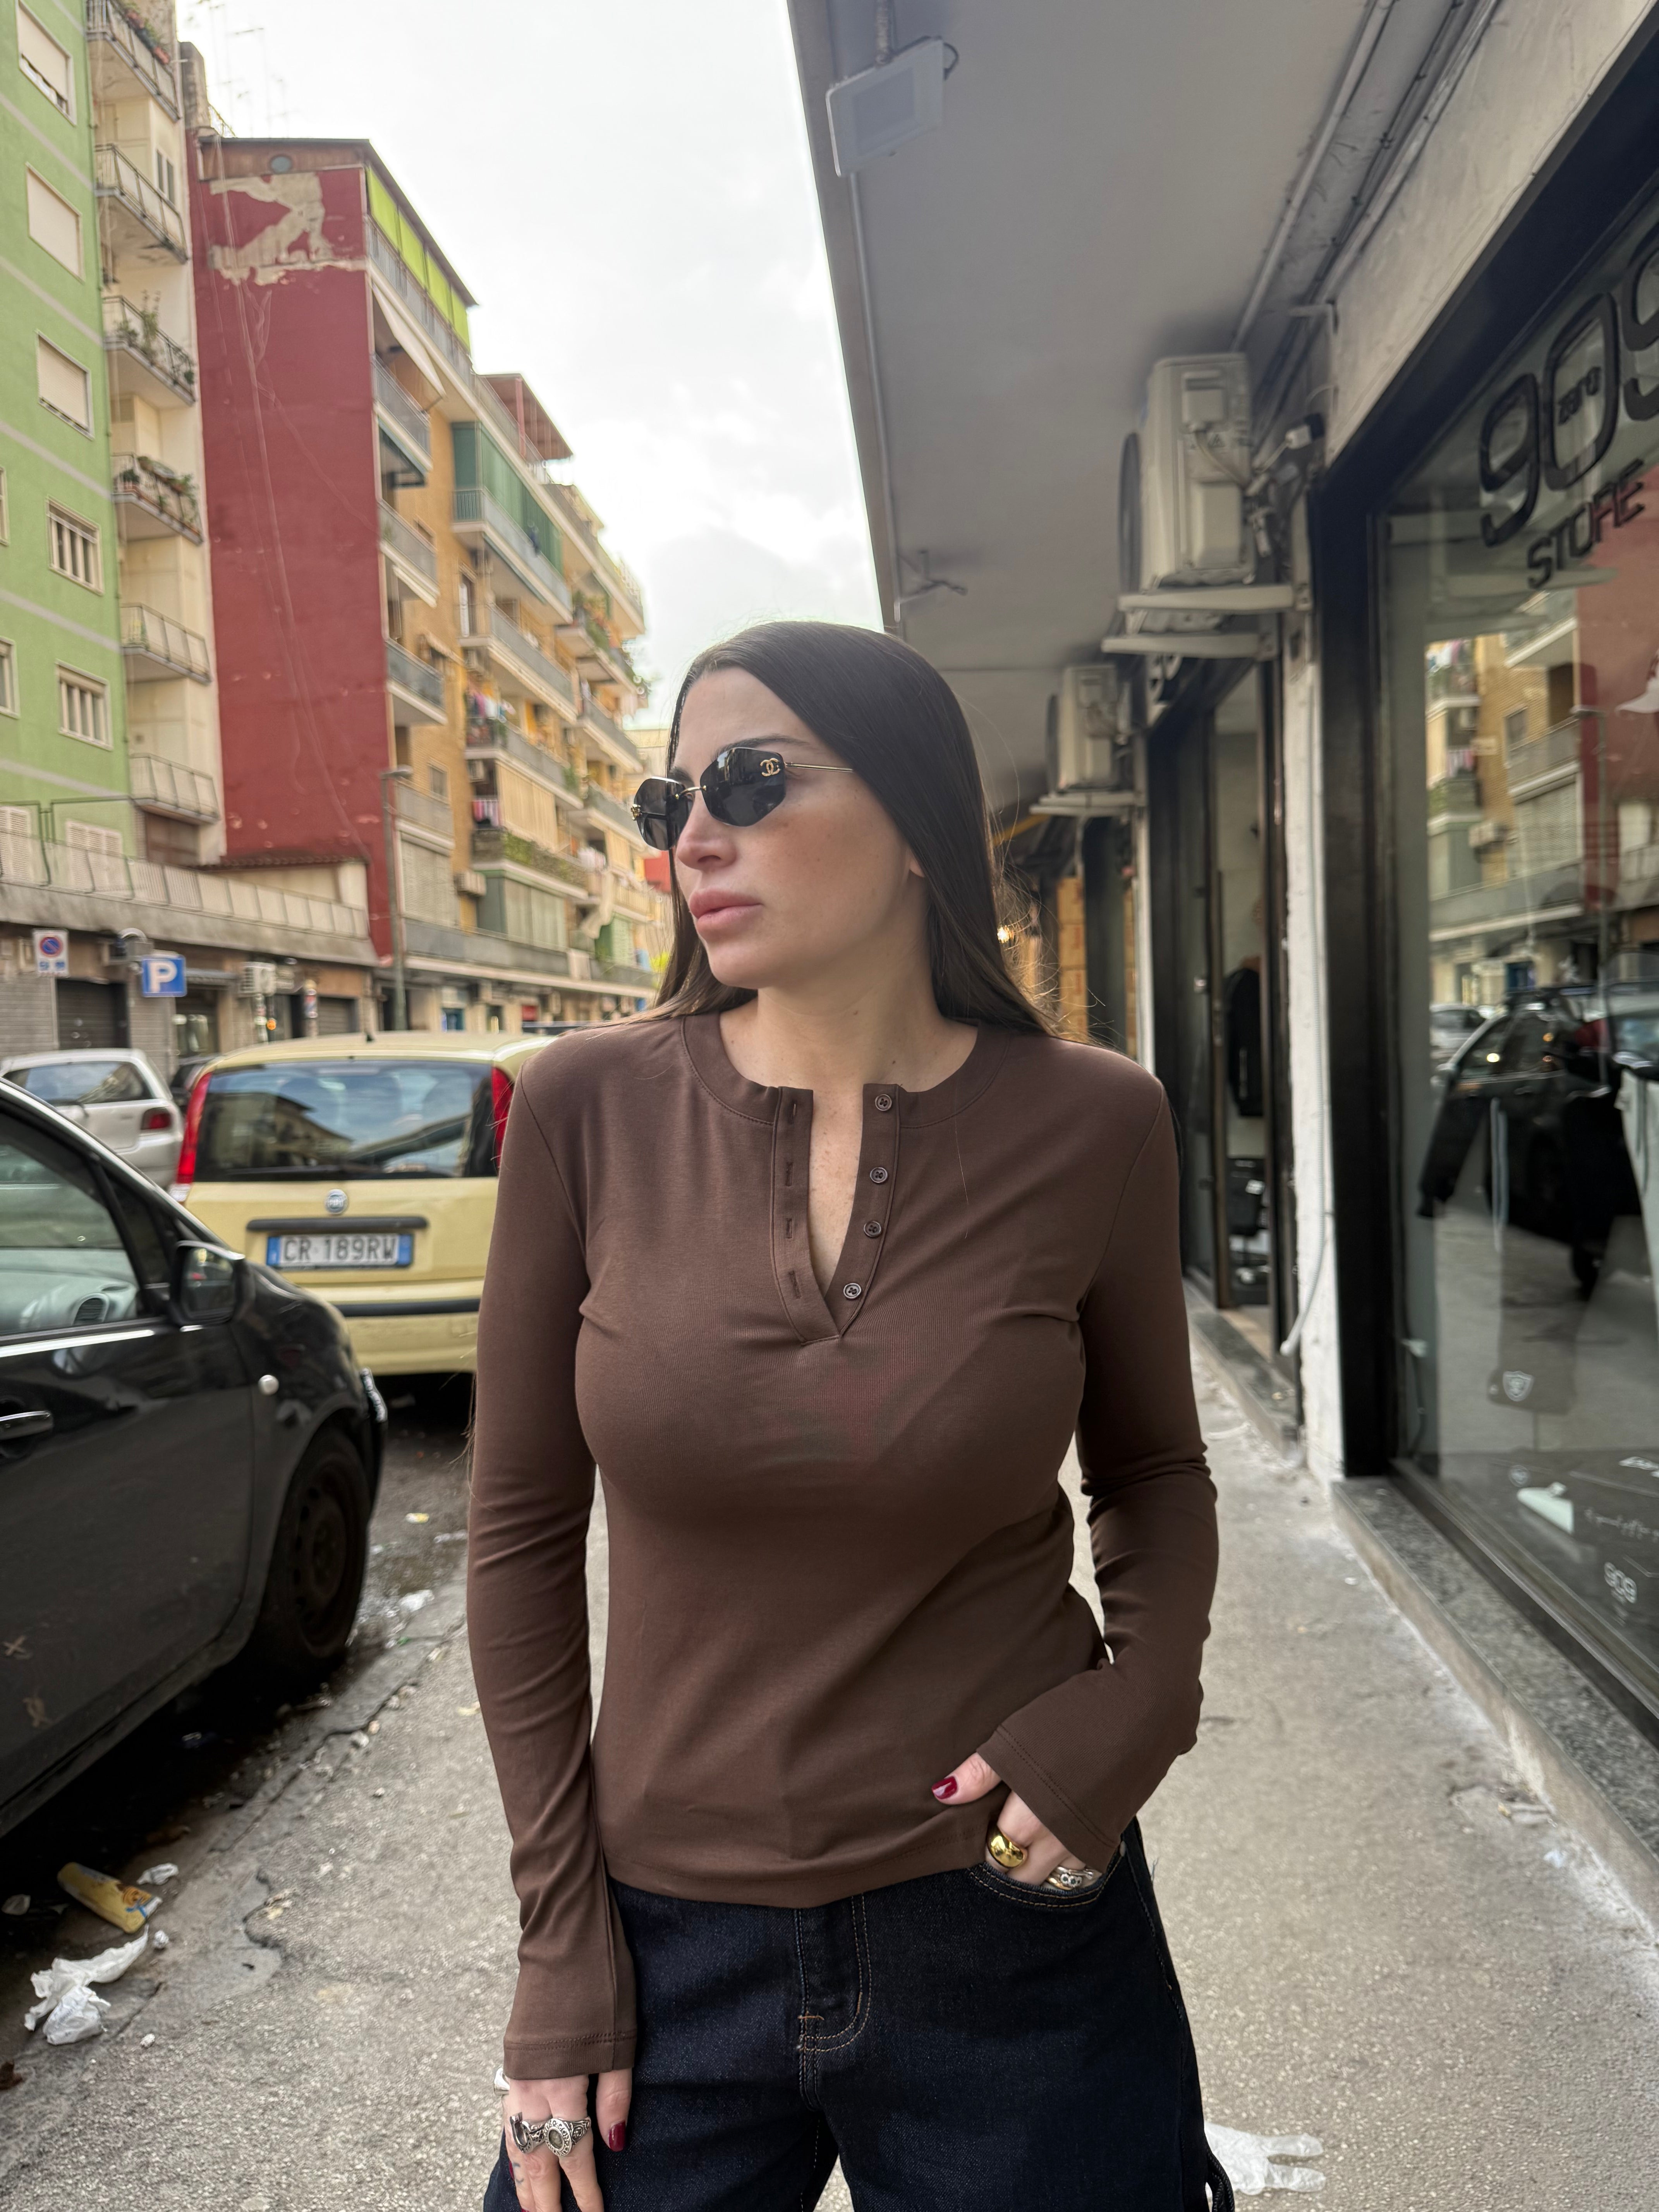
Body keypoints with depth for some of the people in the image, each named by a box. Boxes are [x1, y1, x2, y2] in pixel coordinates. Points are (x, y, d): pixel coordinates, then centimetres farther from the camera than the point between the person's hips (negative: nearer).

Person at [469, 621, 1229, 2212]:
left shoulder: (1090, 1123, -10)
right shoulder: (590, 1107, -11)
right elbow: (521, 1527, -3)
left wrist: (1140, 1694, -12)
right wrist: (560, 1935, -1)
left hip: (1012, 1942, 0)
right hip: (668, 1946, 1)